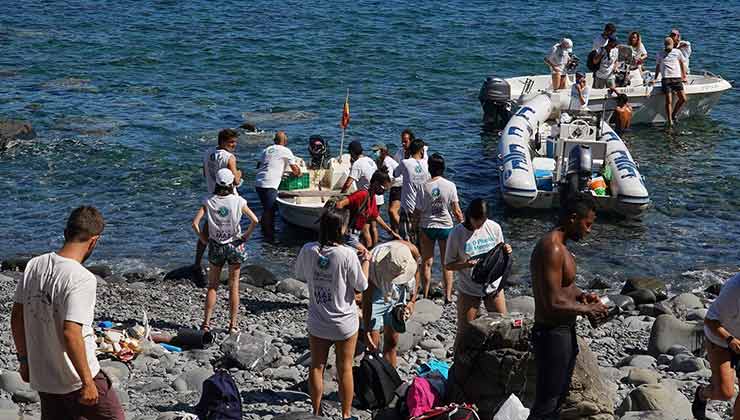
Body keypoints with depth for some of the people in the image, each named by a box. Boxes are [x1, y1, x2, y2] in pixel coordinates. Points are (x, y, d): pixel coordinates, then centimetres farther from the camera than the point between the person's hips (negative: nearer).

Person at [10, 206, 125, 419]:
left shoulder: (34, 266, -1)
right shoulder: (82, 279, -22)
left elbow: (16, 318, 5)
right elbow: (71, 334, -28)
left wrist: (24, 358, 17)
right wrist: (87, 382, -20)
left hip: (42, 377, 6)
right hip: (76, 380, -6)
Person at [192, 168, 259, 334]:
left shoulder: (209, 202, -6)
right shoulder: (238, 201, -9)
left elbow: (195, 222, -12)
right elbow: (255, 220, -13)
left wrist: (202, 237, 2)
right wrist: (246, 235, 0)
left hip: (215, 247, 1)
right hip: (234, 245, -1)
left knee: (212, 286, 13)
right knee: (234, 286, 8)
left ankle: (206, 322, 9)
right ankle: (233, 324, 9)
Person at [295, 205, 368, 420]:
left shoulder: (308, 250, -12)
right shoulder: (347, 254, -22)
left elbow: (300, 276, 6)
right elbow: (361, 287, -12)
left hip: (317, 322, 3)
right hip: (344, 323, -3)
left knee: (316, 367, 17)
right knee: (345, 370, 13)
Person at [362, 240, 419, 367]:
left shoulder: (412, 251, -29)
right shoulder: (374, 263, -37)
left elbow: (415, 273, -3)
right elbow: (367, 300, -25)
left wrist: (412, 300, -5)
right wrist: (366, 331, -24)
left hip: (398, 291, 3)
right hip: (375, 291, -3)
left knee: (392, 342, 10)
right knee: (373, 346, -7)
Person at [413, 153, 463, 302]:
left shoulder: (424, 187, -8)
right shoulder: (450, 186, -8)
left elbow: (417, 212, -4)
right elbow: (456, 211, -6)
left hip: (426, 227, 0)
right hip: (446, 227, 0)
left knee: (426, 263, 9)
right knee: (447, 263, 10)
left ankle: (425, 295, 11)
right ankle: (448, 296, 7)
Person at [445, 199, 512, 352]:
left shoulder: (494, 227, -5)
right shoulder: (457, 234, -15)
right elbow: (448, 264, -9)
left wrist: (506, 251, -14)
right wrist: (465, 264, -29)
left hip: (493, 286, 3)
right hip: (468, 290, -3)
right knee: (464, 332, 4)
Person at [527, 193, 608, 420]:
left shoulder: (559, 246, 10)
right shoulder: (552, 249, -23)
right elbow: (553, 303, -28)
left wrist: (580, 295, 6)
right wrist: (587, 309, -15)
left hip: (564, 331, 11)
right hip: (552, 333, -11)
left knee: (559, 395, 23)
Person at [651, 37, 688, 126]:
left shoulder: (677, 52, 12)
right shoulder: (660, 54, 13)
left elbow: (682, 64, 18)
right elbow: (657, 67, 22)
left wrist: (684, 76, 14)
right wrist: (655, 79, 19)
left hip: (677, 78, 1)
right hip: (666, 78, -1)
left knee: (683, 99, -9)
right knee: (668, 101, -11)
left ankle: (674, 115, 12)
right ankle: (669, 120, -7)